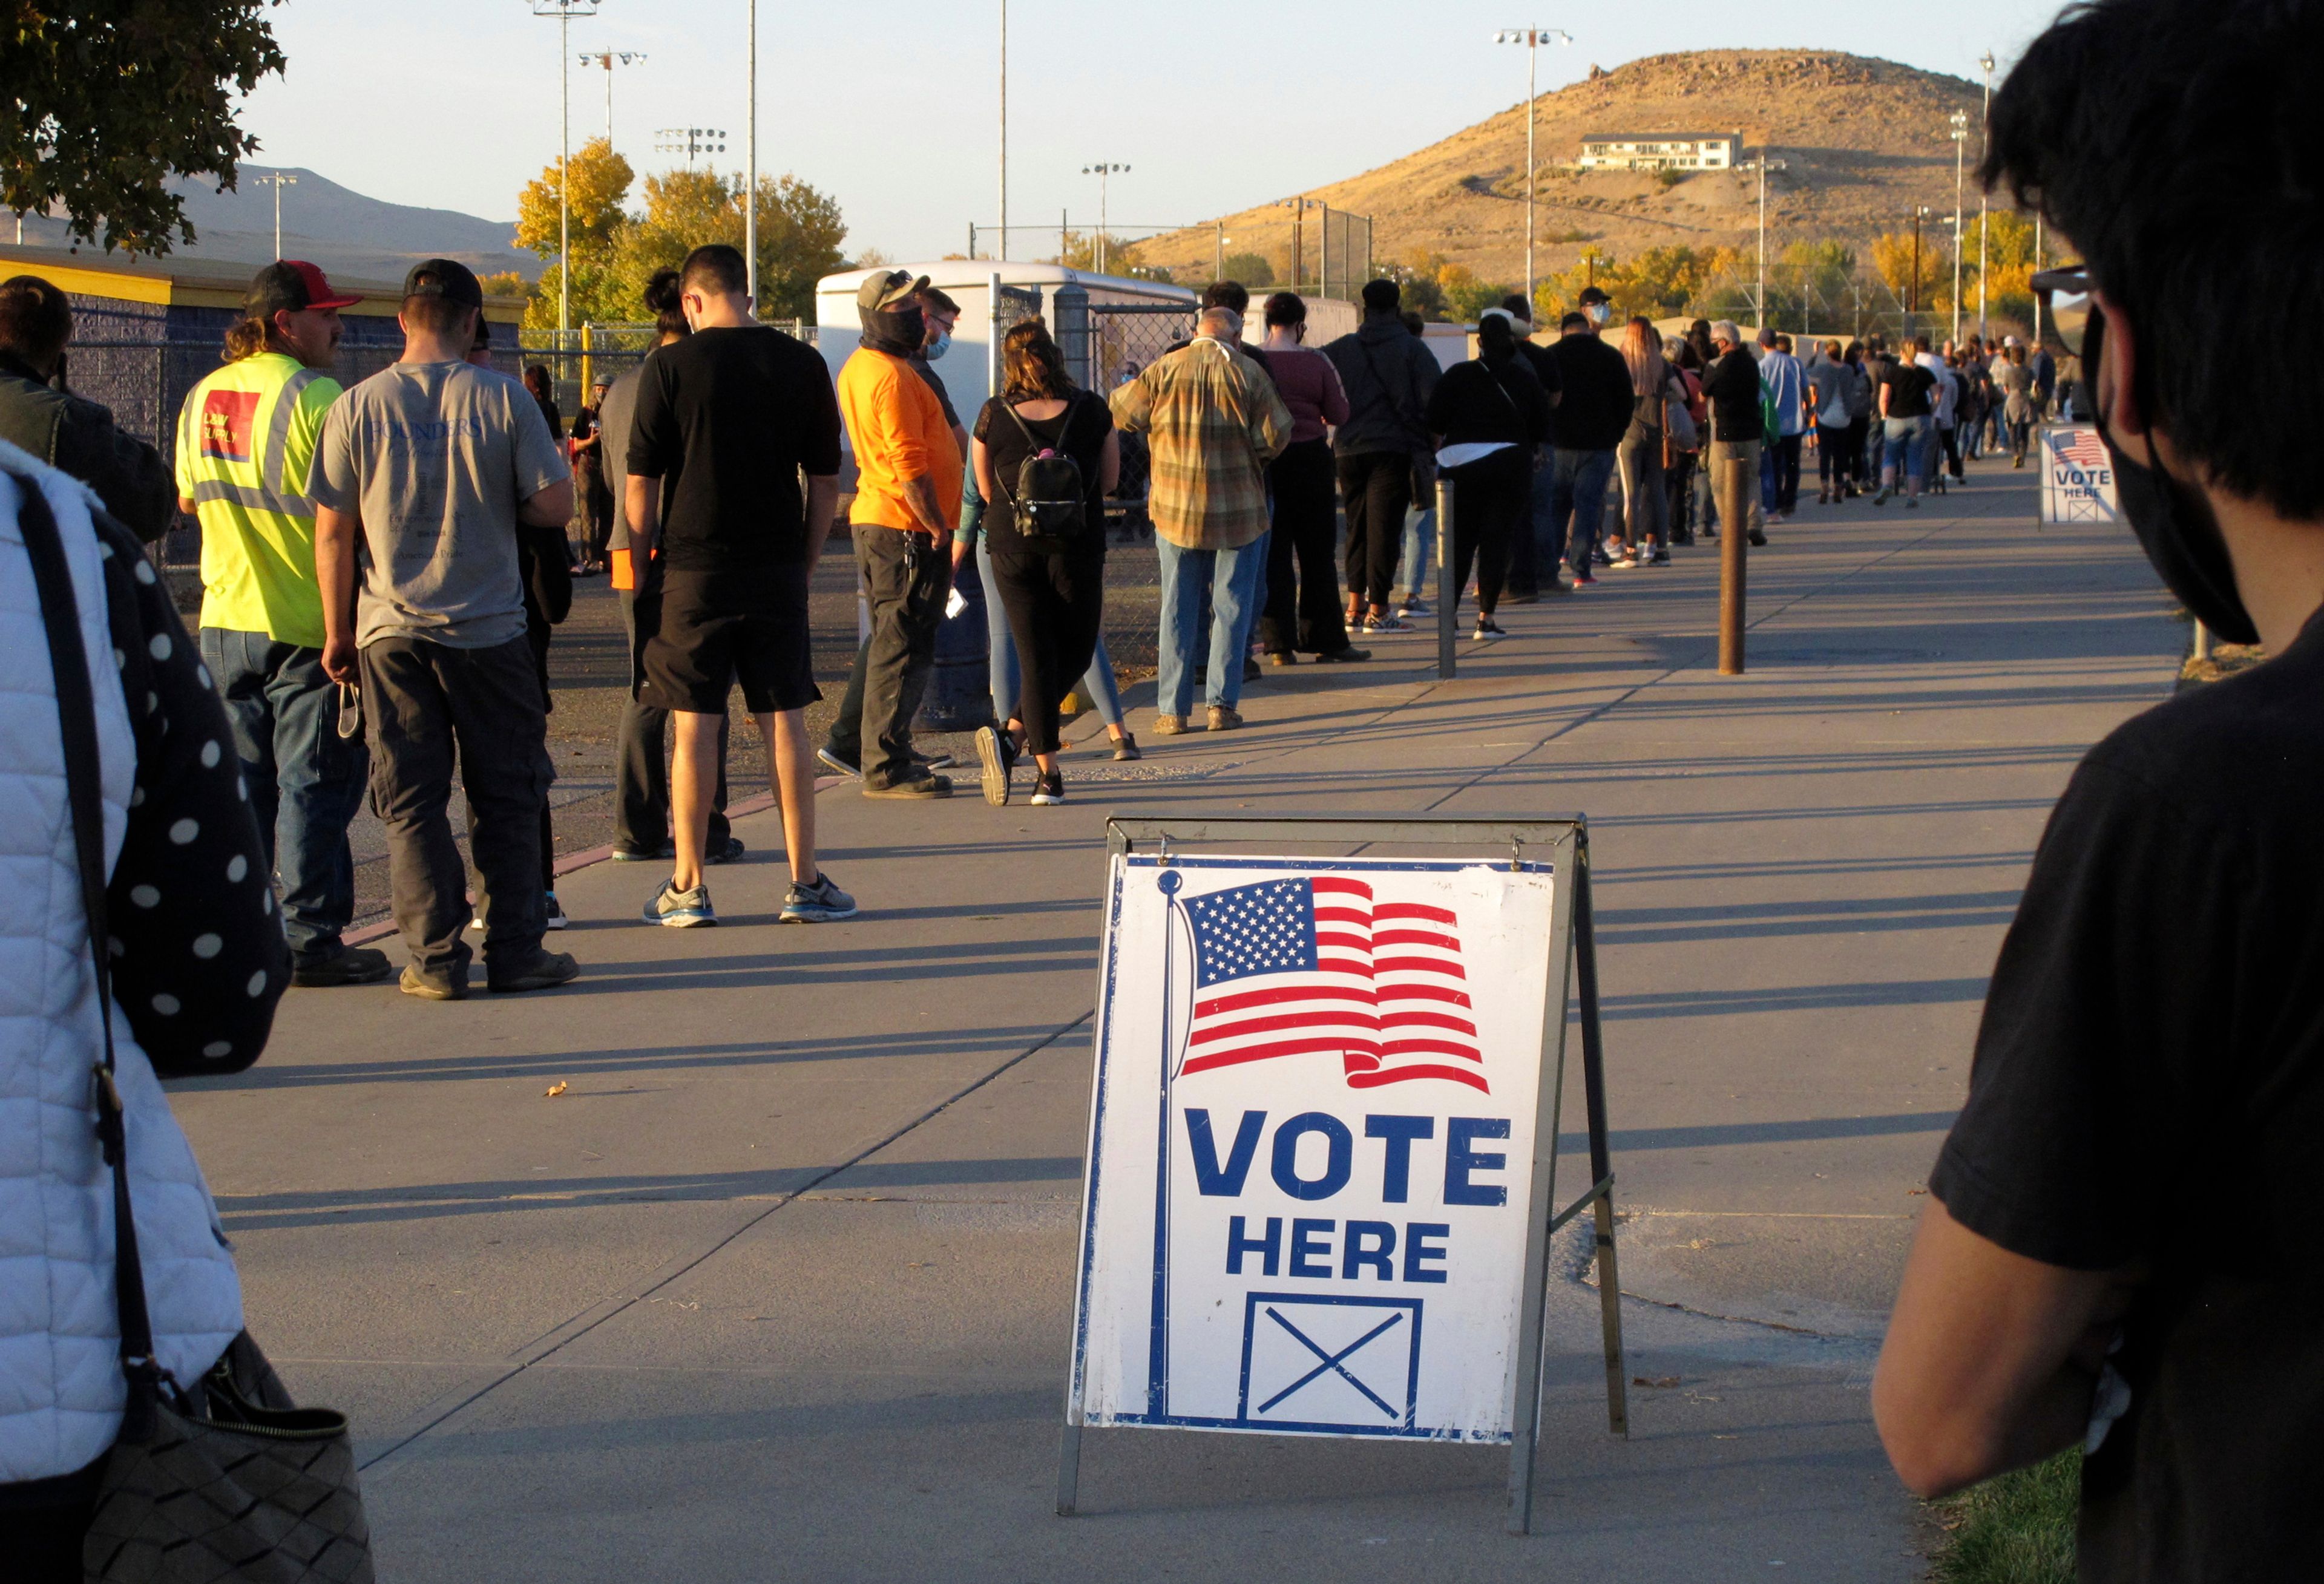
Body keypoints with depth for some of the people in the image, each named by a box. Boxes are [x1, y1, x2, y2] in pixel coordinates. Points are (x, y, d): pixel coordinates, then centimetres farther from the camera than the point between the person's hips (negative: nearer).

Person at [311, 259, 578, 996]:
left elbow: (333, 530, 0)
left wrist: (338, 632, 9)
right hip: (489, 630, -1)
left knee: (412, 801, 6)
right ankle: (515, 953, 10)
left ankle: (436, 958, 4)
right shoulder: (502, 398, -6)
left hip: (391, 632, 1)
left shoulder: (357, 406, -2)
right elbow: (555, 507, -6)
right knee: (506, 797, 8)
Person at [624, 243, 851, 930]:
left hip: (695, 568, -2)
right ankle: (805, 883, 9)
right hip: (777, 571, 2)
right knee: (785, 722, 7)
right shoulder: (802, 364, 3)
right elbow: (825, 483, 5)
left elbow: (640, 485, -4)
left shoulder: (670, 366, -5)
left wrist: (642, 563, 7)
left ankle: (688, 887, 7)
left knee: (694, 725, 3)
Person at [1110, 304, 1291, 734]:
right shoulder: (1249, 373, -5)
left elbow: (1124, 413, 2)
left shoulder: (1164, 369, -3)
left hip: (1175, 508, 1)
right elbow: (1276, 436, -5)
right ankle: (1221, 704, 4)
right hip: (1238, 508, -1)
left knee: (1177, 609, 8)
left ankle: (1172, 709, 6)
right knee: (1231, 607, 7)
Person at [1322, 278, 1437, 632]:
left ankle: (1355, 604, 15)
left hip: (1348, 450, 4)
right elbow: (1430, 401, -7)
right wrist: (1425, 450, -1)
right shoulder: (1414, 350, -2)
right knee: (1384, 526, -3)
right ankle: (1378, 610, -4)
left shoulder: (1342, 349, 7)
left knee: (1357, 526, 15)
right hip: (1394, 449, -4)